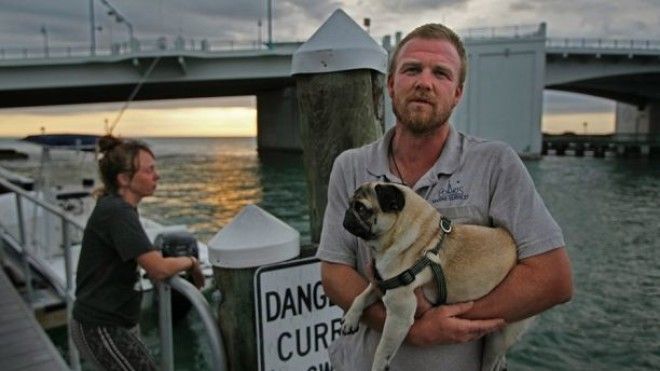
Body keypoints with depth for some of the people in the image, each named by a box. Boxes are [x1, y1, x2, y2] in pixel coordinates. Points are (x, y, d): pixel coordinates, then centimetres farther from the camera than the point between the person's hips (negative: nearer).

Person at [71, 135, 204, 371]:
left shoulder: (118, 207, 7)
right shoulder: (117, 212, -22)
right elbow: (159, 269, -29)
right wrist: (190, 262, -11)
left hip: (119, 323, 9)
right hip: (100, 328, -9)